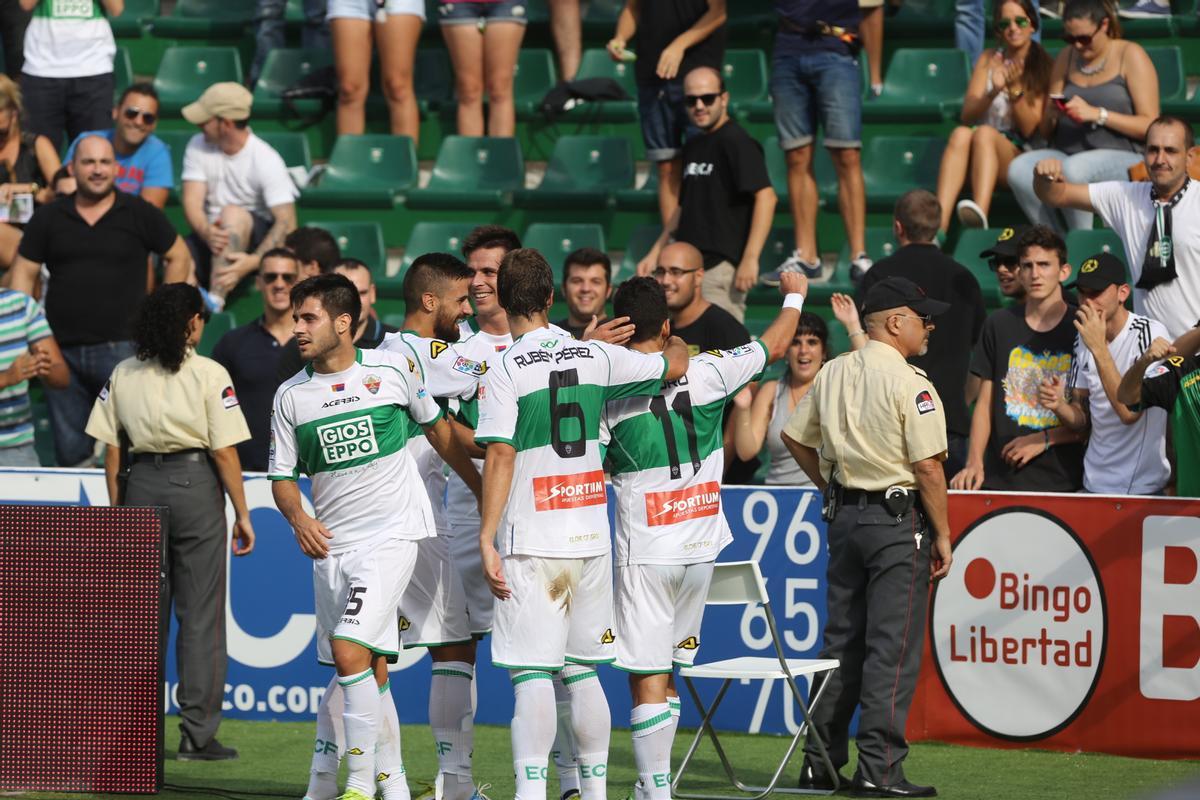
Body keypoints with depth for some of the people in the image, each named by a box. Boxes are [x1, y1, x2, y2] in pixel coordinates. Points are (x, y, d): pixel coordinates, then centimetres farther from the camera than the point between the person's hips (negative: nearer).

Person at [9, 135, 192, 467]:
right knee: (70, 452, 7)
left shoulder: (140, 214, 3)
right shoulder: (49, 218, 9)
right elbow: (24, 273, 10)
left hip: (122, 348, -3)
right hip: (62, 350, 3)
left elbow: (178, 257, 11)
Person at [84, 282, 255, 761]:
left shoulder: (124, 375, 4)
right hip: (195, 486, -4)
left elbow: (111, 450, 5)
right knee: (200, 615, 2)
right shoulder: (209, 375, -7)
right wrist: (242, 513, -1)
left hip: (142, 487, 4)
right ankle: (197, 735, 1)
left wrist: (116, 508, 13)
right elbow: (225, 452, -8)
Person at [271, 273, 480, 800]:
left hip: (392, 533, -4)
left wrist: (483, 490, 18)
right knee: (371, 670, 7)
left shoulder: (394, 369, -2)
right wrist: (298, 518, -11)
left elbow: (437, 428, 12)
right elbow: (282, 475, 9)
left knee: (350, 652, -19)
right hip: (330, 543, 4)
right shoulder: (290, 396, 5)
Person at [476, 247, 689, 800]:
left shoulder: (503, 370, -7)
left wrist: (486, 538, -12)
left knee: (531, 676, -6)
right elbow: (674, 364, 20)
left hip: (531, 544, -4)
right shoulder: (594, 356, 6)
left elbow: (500, 457, -13)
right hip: (590, 536, 4)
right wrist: (676, 344, 43)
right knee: (582, 672, 14)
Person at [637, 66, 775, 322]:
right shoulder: (693, 146, 19)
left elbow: (765, 197, -18)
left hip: (722, 267, -9)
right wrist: (656, 252, 23)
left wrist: (750, 259, -23)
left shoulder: (736, 142, -8)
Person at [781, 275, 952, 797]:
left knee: (841, 641, 13)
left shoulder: (833, 373, 7)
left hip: (844, 517, 7)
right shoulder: (908, 383, -14)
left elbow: (795, 437, 16)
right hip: (898, 519, -7)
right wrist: (942, 536, -8)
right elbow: (927, 467, -16)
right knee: (892, 647, -5)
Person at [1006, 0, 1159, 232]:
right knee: (1019, 169, -27)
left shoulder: (1130, 56, 2)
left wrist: (1097, 114, -16)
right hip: (1067, 152, 5)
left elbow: (1150, 126, -7)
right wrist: (1050, 115, -5)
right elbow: (1046, 133, 19)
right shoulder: (1066, 58, 17)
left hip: (1122, 156, -5)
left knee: (1073, 168, -38)